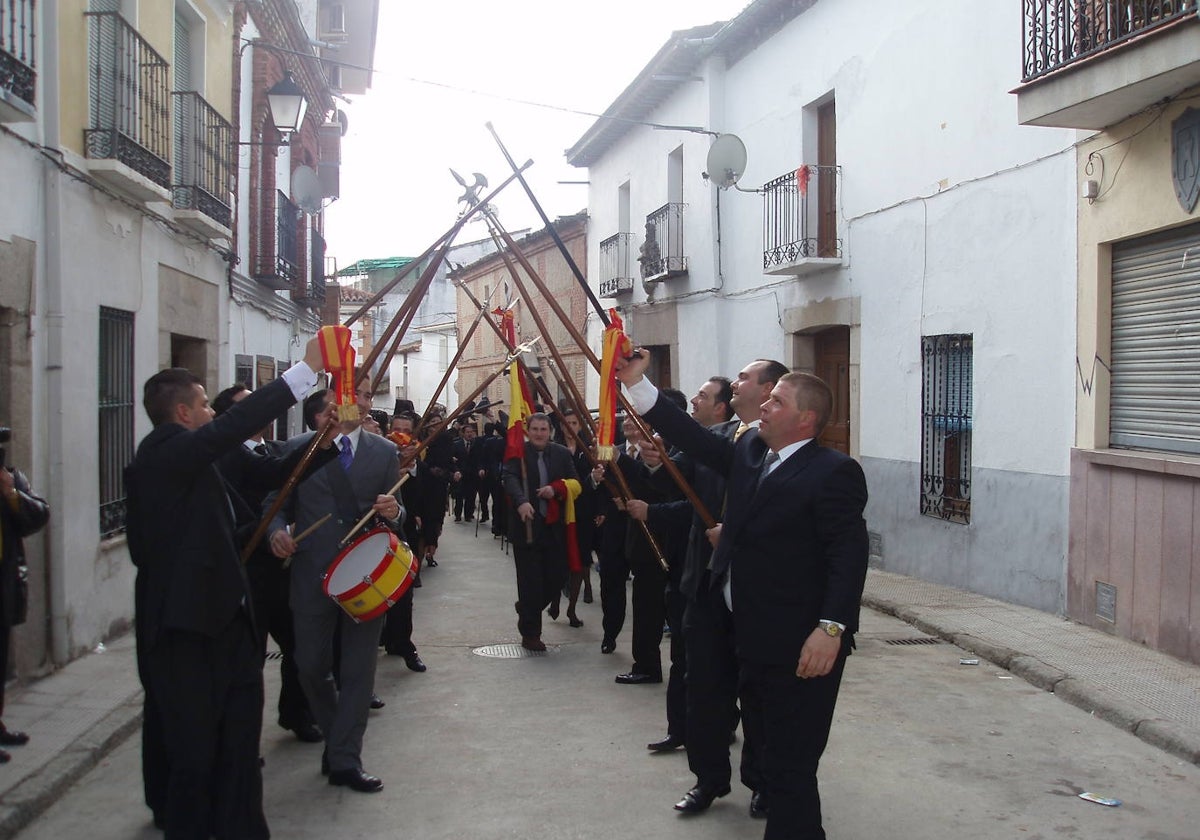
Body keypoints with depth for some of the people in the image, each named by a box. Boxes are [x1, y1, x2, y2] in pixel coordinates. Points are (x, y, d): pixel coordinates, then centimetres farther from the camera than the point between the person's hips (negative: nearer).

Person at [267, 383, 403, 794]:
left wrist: (393, 513, -16)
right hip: (313, 574, 0)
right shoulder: (298, 448, 3)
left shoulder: (384, 452, 6)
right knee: (311, 667, 8)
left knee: (358, 671, 2)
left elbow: (393, 514, 8)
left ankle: (345, 759, 12)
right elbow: (278, 505, 7)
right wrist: (277, 531, -14)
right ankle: (337, 741, 32)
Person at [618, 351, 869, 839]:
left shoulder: (833, 473, -14)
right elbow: (694, 439, 9)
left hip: (800, 646, -8)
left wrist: (831, 629, -27)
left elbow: (849, 556, -19)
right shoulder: (749, 452, 10)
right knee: (765, 739, 21)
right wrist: (636, 383, 4)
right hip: (752, 635, 9)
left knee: (790, 765, -1)